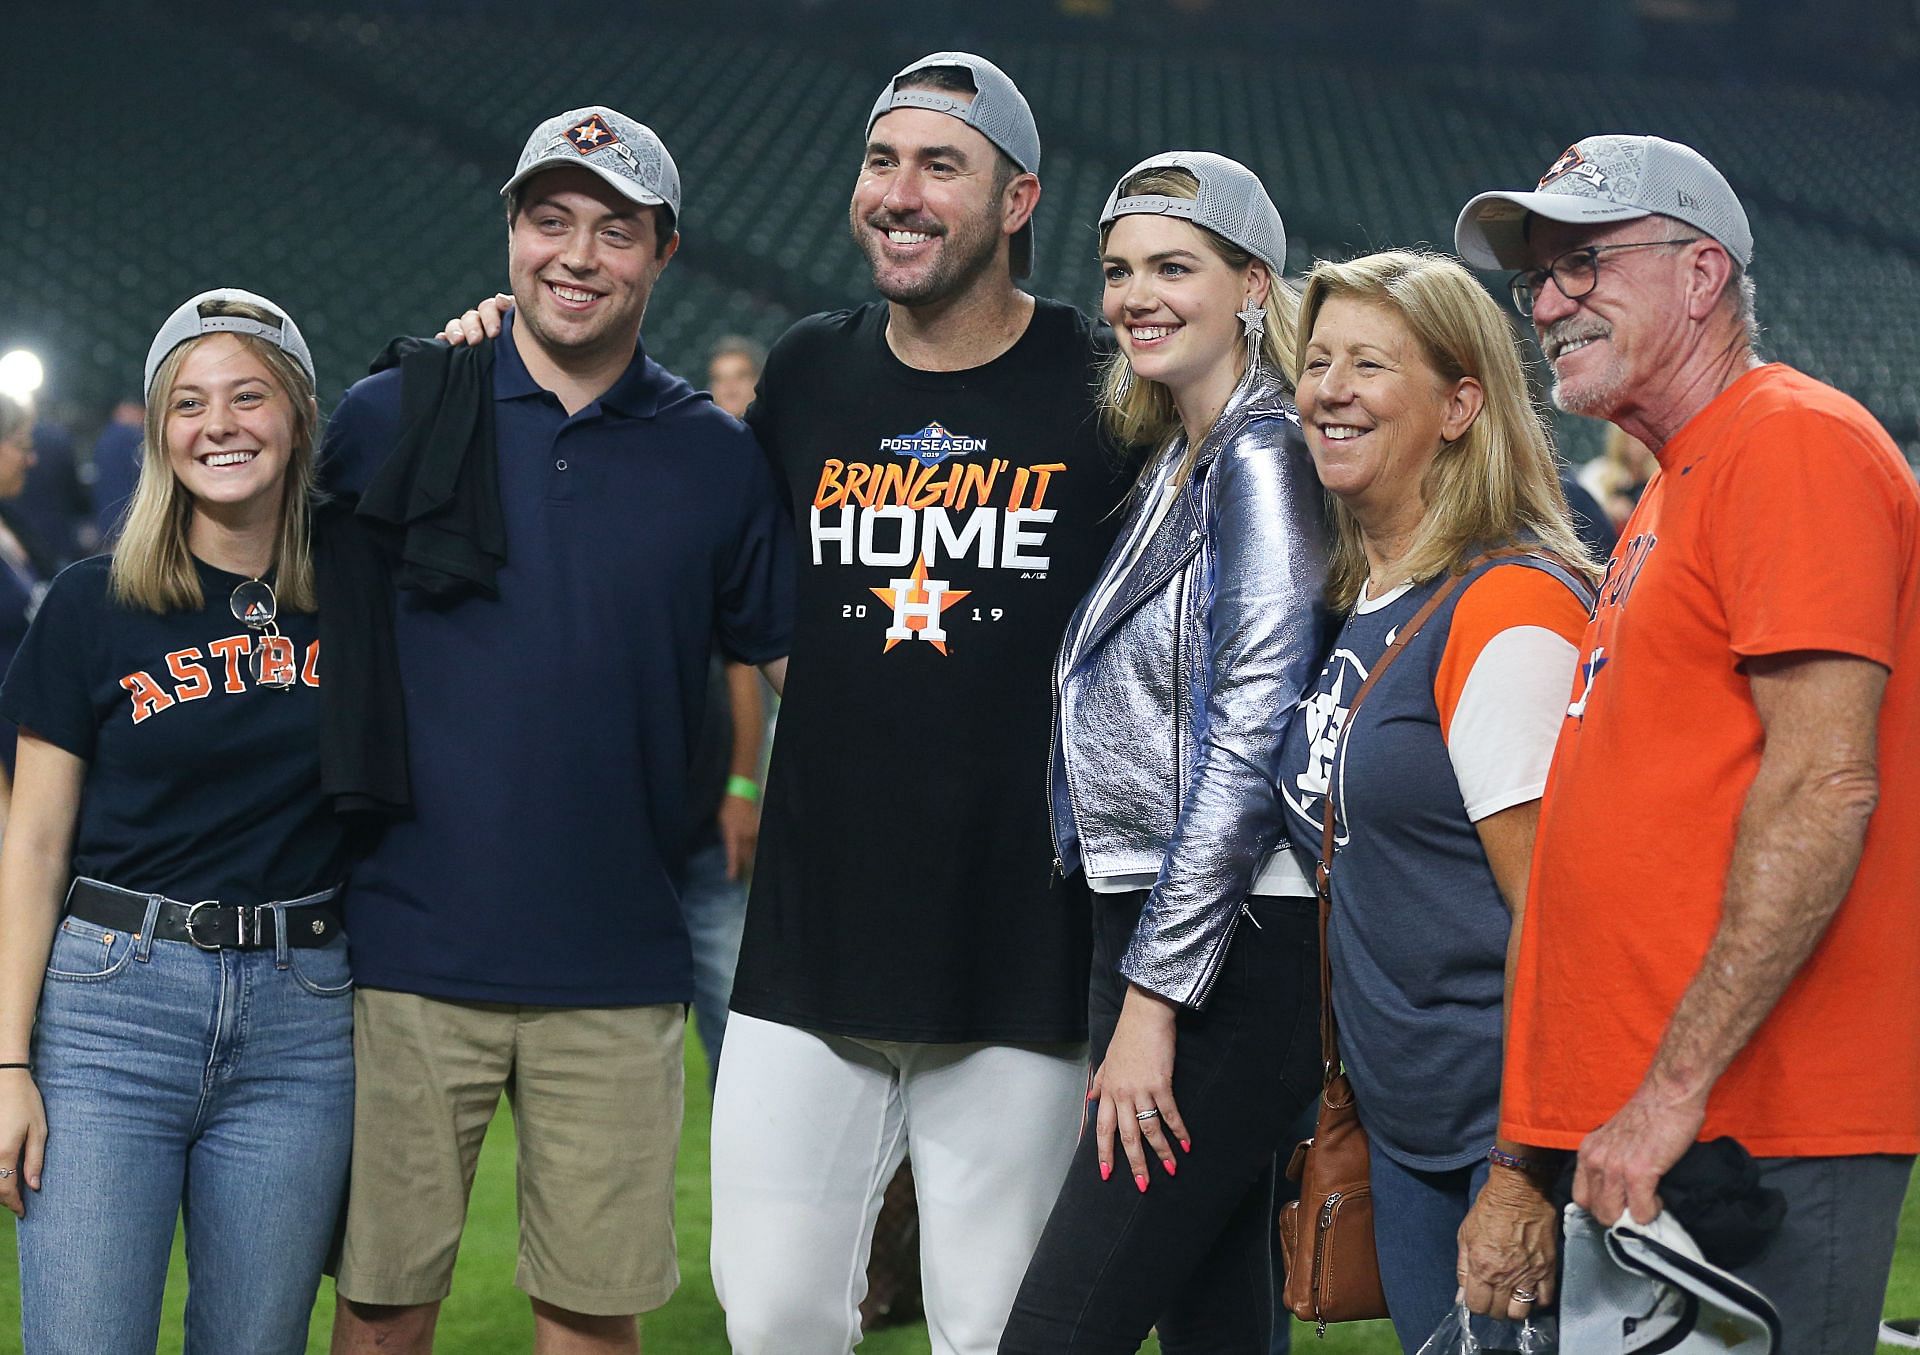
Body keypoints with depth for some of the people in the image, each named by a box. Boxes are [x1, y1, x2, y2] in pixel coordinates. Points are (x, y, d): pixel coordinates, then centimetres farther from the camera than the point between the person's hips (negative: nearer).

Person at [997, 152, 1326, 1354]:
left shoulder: (1263, 457, -11)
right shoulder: (1177, 462, 18)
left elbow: (1250, 744, -18)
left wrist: (1154, 998, -19)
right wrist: (1140, 987, 16)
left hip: (1232, 957, -9)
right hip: (1157, 934, 9)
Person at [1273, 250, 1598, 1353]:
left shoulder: (1508, 609, -14)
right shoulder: (1361, 608, 12)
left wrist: (1523, 1176, -21)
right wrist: (1342, 1112, 17)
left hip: (1514, 1135, -8)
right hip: (1407, 1136, 8)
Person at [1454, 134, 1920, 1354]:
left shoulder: (1795, 442, -7)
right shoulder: (1677, 487, 22)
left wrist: (1678, 1085, -20)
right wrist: (1533, 1166, 18)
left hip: (1751, 1131, -9)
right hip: (1628, 1136, 9)